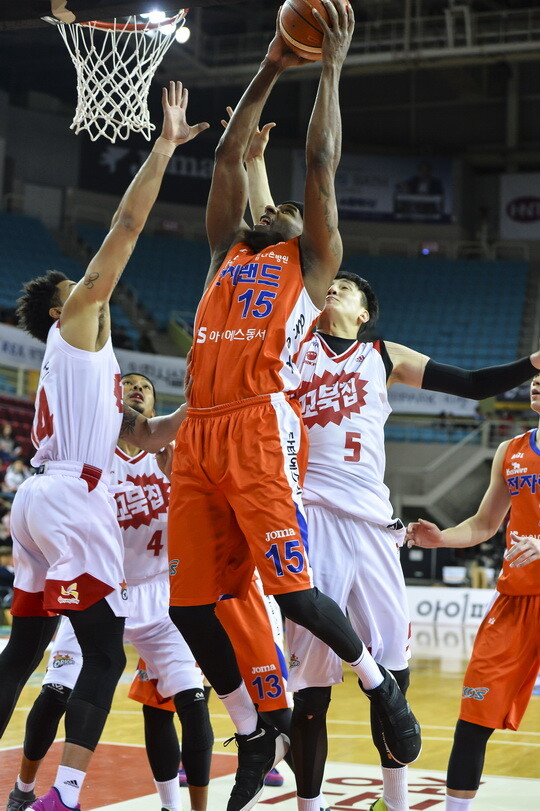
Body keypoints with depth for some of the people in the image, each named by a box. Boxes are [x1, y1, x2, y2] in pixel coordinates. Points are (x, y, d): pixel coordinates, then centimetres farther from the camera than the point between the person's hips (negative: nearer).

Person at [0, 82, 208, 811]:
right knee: (105, 653, -10)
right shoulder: (77, 322, 3)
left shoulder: (83, 362, 26)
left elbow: (145, 436, 28)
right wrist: (164, 147, -5)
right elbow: (127, 226, -6)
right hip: (72, 503, -9)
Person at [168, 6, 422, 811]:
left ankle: (381, 685, 13)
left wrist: (332, 66, 15)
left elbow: (322, 164, 9)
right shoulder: (227, 252, 27)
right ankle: (254, 739, 19)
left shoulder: (312, 260, 14)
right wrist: (269, 71, 32)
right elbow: (229, 158, 28)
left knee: (292, 590, -13)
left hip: (262, 427, -6)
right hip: (201, 434, 6)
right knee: (190, 606, 2)